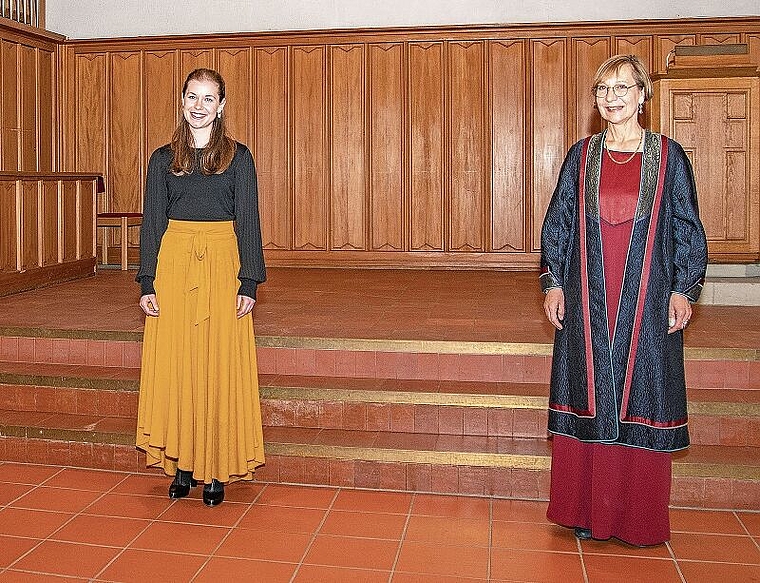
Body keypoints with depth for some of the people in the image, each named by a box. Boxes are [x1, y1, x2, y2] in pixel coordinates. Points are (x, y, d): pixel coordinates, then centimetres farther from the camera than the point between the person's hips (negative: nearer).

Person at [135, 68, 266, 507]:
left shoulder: (238, 157, 4)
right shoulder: (163, 159, 9)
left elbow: (248, 221, 1)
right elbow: (152, 222, 9)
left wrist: (249, 283, -6)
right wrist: (148, 283, 1)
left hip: (222, 263, -2)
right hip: (174, 264, 2)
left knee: (221, 366, 0)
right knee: (174, 366, 2)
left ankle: (216, 470, 10)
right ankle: (181, 465, 14)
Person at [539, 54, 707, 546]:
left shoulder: (668, 155, 3)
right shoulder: (582, 156, 7)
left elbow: (687, 226, 3)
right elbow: (559, 221, 9)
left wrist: (684, 290, -4)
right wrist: (553, 282, 1)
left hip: (647, 298, -1)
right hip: (588, 298, 2)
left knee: (643, 394, 2)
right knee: (589, 394, 4)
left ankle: (639, 516, 15)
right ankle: (588, 510, 16)